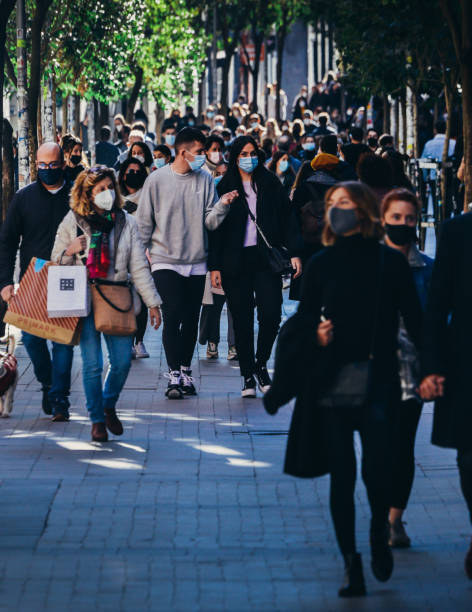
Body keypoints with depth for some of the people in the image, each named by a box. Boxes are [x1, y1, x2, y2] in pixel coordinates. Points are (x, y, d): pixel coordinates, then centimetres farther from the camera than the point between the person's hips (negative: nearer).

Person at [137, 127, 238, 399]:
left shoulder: (206, 180, 4)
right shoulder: (157, 180, -3)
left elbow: (211, 222, 1)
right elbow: (144, 221, 5)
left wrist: (222, 205, -17)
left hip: (196, 263, 3)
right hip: (166, 261, -3)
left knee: (191, 320, 7)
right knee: (172, 316, -11)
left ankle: (186, 370, 19)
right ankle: (175, 375, -9)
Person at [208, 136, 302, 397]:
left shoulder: (271, 184, 8)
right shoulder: (225, 188, 5)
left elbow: (288, 219, 8)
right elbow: (215, 228, 4)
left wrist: (294, 253, -1)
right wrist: (215, 266, -2)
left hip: (266, 259, 0)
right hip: (236, 262, 0)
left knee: (271, 315, -9)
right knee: (242, 320, 0)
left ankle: (261, 363, 14)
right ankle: (248, 376, 8)